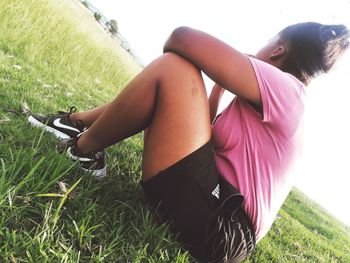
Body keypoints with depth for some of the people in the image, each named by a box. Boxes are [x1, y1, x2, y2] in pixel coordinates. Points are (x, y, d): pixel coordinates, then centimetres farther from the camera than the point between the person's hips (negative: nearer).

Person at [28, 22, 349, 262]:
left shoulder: (283, 86, -10)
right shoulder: (277, 112, 18)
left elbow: (183, 37, -19)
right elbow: (205, 131, 25)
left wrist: (164, 66, 2)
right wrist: (218, 89, 22)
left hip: (215, 225, -10)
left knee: (173, 68, -17)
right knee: (168, 97, 18)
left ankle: (84, 148, 0)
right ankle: (77, 122, 17)